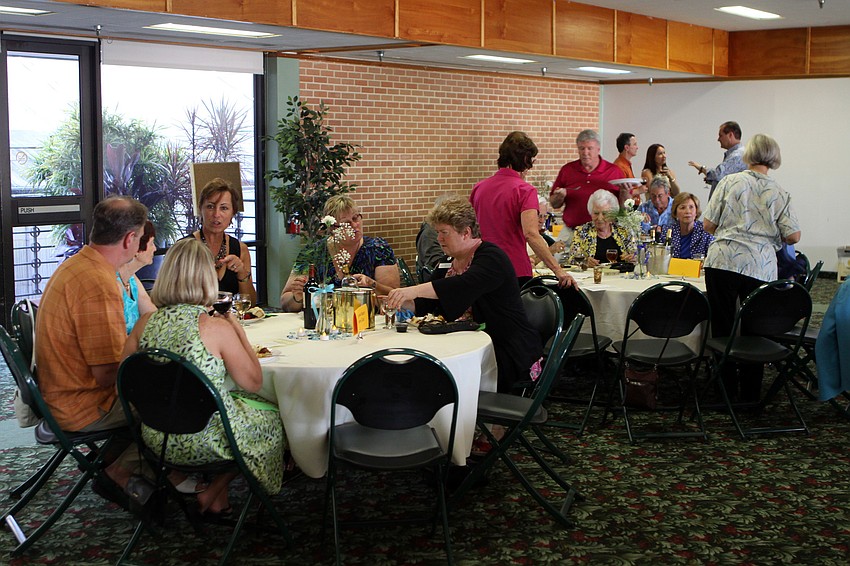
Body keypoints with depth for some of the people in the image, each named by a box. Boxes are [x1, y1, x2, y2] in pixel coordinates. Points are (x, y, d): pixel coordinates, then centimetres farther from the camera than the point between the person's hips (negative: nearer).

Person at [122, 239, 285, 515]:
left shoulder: (146, 323, -5)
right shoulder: (217, 328, -19)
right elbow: (253, 382, -10)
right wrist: (238, 331, -1)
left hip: (158, 440, 6)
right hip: (206, 442, -6)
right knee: (272, 418, 23)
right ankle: (211, 496, 23)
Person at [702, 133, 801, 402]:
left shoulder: (730, 182, 3)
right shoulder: (779, 193, 4)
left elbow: (708, 224, 2)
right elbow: (793, 236, 0)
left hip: (723, 261, 0)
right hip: (760, 267, 1)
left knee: (722, 329, 8)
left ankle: (727, 392, 14)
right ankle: (750, 396, 17)